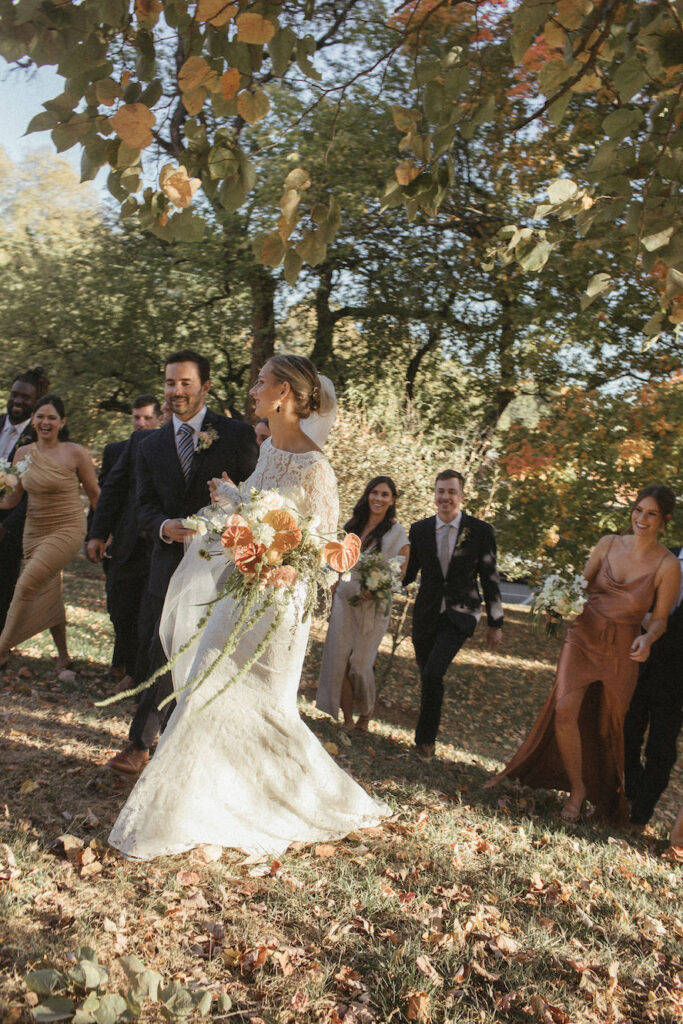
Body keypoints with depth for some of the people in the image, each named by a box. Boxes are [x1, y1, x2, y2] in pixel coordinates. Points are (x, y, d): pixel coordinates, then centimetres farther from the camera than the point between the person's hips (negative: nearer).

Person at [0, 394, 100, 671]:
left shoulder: (75, 453, -8)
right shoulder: (23, 453, 5)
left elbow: (95, 494, -1)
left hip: (67, 530, -5)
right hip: (34, 531, 5)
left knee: (28, 583, -19)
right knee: (48, 594, 11)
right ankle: (63, 655, 27)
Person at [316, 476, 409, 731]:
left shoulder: (396, 532, -6)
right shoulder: (352, 526, 8)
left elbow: (401, 573, -6)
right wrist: (333, 593, 13)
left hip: (373, 605, -4)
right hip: (344, 599, 4)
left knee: (360, 664, -1)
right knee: (339, 660, 0)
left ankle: (365, 715, 24)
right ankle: (347, 720, 13)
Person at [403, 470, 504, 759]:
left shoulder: (481, 531, -5)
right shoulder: (419, 530, 1)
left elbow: (490, 579, 0)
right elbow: (409, 573, 7)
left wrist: (495, 623, 3)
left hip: (460, 615, -3)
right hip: (426, 615, 3)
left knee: (432, 674, -17)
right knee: (428, 677, 11)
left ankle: (425, 738, 2)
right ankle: (426, 736, 35)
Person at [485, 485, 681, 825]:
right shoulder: (607, 544, 1)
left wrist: (647, 638, -24)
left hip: (621, 652, -2)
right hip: (582, 637, 2)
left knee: (609, 727, 10)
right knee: (564, 710, -12)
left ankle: (607, 799, 35)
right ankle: (576, 788, 10)